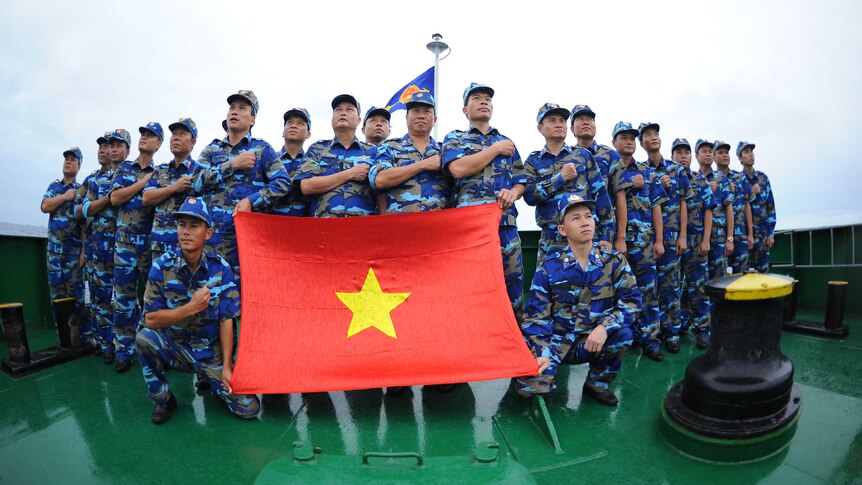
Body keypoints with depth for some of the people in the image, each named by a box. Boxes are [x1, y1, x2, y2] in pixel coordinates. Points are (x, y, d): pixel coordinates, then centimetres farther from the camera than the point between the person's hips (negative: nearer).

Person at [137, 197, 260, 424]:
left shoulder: (220, 268, -11)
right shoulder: (162, 266, -11)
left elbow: (226, 319, -10)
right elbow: (150, 320, -12)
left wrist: (226, 366, -10)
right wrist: (191, 307, -25)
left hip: (211, 352, -1)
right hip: (174, 347, 1)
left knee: (248, 408, -13)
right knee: (144, 338, -31)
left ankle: (214, 381, 21)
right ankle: (163, 400, -4)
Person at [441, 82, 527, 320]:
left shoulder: (507, 143, 24)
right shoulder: (454, 138, 13)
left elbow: (521, 182, 18)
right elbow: (458, 169, -9)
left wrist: (513, 192, -7)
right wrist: (495, 149, 1)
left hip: (506, 224, 3)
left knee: (512, 286, 3)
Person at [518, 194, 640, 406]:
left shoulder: (613, 260, -5)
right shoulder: (548, 267, -10)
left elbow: (631, 299, -11)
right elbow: (537, 315, -9)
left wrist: (605, 326, -28)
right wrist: (541, 354, -21)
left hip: (595, 340, 2)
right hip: (557, 341, -2)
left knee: (623, 332, -30)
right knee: (527, 385, -23)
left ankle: (598, 383, 0)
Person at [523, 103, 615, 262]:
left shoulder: (582, 154, 10)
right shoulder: (533, 161, 9)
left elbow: (600, 194, 5)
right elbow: (529, 196, -6)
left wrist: (606, 234, 0)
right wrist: (561, 177, -9)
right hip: (551, 239, 0)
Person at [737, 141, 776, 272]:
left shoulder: (763, 178, 8)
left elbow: (771, 206, 8)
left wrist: (771, 233, 3)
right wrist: (751, 193, -13)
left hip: (763, 232, 4)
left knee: (763, 270, 8)